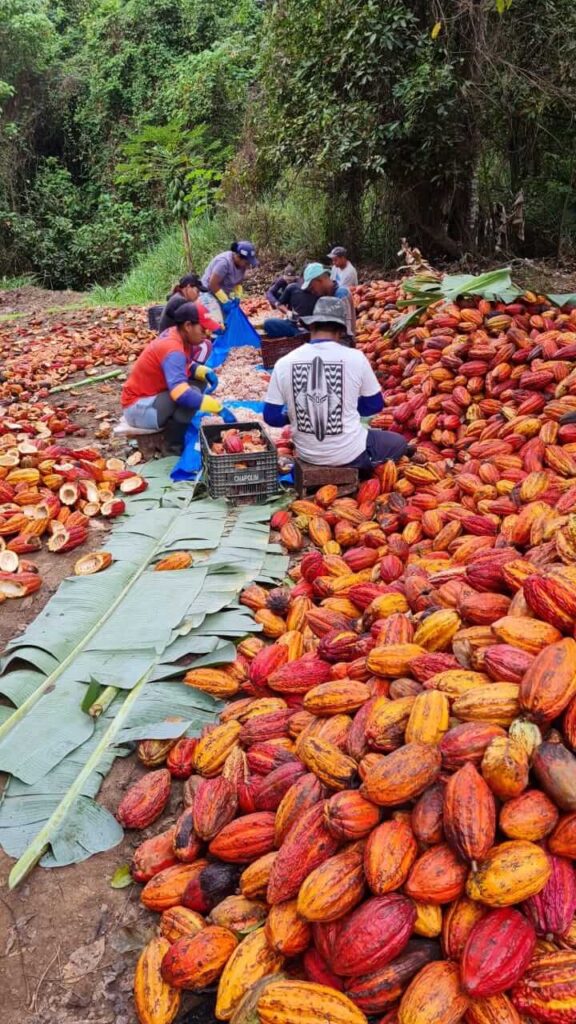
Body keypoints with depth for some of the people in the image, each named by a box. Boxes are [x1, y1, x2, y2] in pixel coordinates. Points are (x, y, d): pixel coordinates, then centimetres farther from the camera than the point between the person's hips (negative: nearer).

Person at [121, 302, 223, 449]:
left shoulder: (176, 334, -3)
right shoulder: (173, 350, -28)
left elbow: (187, 366, 15)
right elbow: (181, 394, -42)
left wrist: (205, 372, -7)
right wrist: (218, 408, -37)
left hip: (152, 395, 9)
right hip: (137, 407, -9)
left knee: (200, 381, 4)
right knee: (191, 394, -27)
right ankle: (173, 444, -10)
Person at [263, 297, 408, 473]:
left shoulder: (284, 363, -8)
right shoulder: (355, 358, -11)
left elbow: (271, 416, -3)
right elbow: (375, 405, 2)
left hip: (307, 454, 4)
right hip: (350, 453, -4)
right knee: (400, 443, 25)